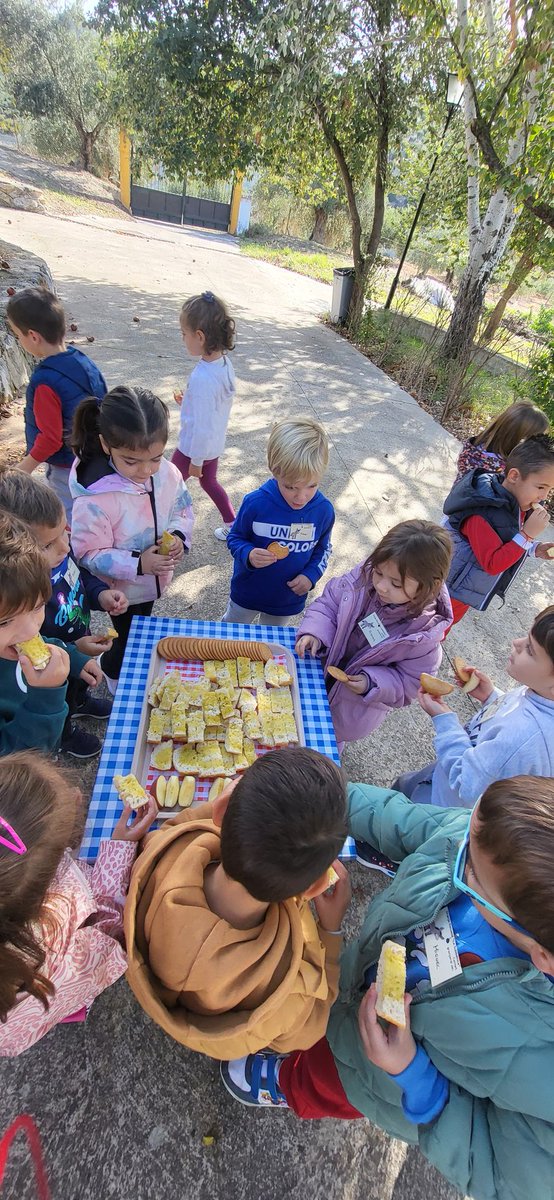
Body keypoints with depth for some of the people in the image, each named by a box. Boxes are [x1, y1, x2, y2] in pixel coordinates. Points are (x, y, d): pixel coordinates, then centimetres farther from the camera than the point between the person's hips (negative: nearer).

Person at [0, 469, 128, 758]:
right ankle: (65, 735, 62)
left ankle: (81, 702, 72)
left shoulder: (59, 552, -25)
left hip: (82, 642, 6)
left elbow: (80, 575, -3)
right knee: (61, 706, 28)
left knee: (83, 679, 38)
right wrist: (74, 651, -36)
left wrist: (101, 594, -20)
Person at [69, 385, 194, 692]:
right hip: (122, 591, -6)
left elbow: (183, 509, -1)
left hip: (153, 580, 6)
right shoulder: (94, 497, -34)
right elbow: (89, 553, -25)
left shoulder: (167, 473, -18)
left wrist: (179, 535, -23)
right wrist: (137, 564, -36)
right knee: (129, 638, 18)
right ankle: (116, 676, 52)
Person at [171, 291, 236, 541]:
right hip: (215, 444, 8)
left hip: (196, 447, -8)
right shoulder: (225, 363, -7)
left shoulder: (202, 378, -32)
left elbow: (202, 425, -26)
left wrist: (196, 461, -17)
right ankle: (232, 525, 37)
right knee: (209, 482, 28)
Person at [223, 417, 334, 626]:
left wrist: (311, 575, -17)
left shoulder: (324, 510, -18)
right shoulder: (255, 503, -27)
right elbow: (234, 538, -11)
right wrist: (248, 555, -33)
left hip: (289, 599, 2)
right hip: (247, 592, -1)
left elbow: (323, 549, 1)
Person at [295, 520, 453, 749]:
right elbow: (329, 603, -10)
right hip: (321, 670, 3)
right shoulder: (362, 577, -24)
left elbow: (411, 680, -17)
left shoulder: (424, 631, -30)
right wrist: (314, 632, -27)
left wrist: (372, 683, -32)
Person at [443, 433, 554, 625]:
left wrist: (535, 549, -7)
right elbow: (492, 564, -33)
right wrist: (528, 534, -34)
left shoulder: (517, 505, -4)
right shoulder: (481, 514, -33)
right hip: (453, 587, -9)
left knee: (447, 623, 28)